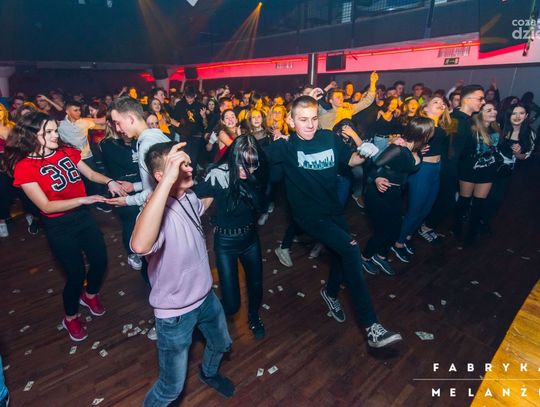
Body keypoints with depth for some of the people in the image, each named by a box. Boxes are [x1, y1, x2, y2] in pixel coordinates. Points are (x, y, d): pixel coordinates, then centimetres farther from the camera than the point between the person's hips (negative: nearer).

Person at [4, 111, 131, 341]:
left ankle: (90, 295, 46)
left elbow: (90, 174, 7)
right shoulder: (24, 167, -15)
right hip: (58, 227, -5)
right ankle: (70, 318, 33)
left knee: (100, 260, 12)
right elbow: (46, 206, -19)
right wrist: (84, 199, -28)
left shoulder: (67, 152, -2)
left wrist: (109, 182, -13)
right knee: (76, 273, 3)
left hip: (83, 217, 5)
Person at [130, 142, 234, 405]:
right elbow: (140, 245, -55)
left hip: (205, 296, 8)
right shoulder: (158, 212, -31)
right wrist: (168, 180, -54)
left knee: (221, 344, 33)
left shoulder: (189, 197, -7)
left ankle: (209, 374, 65)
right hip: (175, 312, -7)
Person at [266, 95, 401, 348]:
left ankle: (330, 292, 53)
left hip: (334, 210, 6)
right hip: (309, 215, -6)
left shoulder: (329, 138, -1)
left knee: (342, 257, 18)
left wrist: (365, 154, -7)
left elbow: (350, 159, 11)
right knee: (351, 249, -25)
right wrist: (276, 141, -30)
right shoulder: (286, 146, -12)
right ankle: (370, 325, -16)